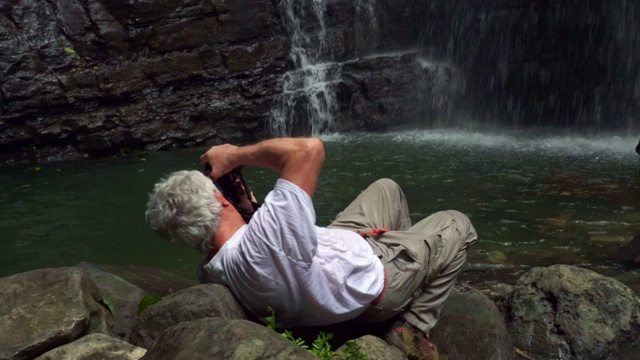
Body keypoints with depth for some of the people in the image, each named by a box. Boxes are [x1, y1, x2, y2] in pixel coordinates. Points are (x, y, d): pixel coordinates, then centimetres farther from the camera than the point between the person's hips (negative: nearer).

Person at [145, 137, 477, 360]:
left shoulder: (210, 273, -16)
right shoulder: (265, 236, -45)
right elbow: (309, 149, -47)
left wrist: (247, 207, -5)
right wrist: (235, 155, -36)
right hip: (375, 281, -8)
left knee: (386, 188, 23)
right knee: (456, 225, 11)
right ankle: (413, 327, 9)